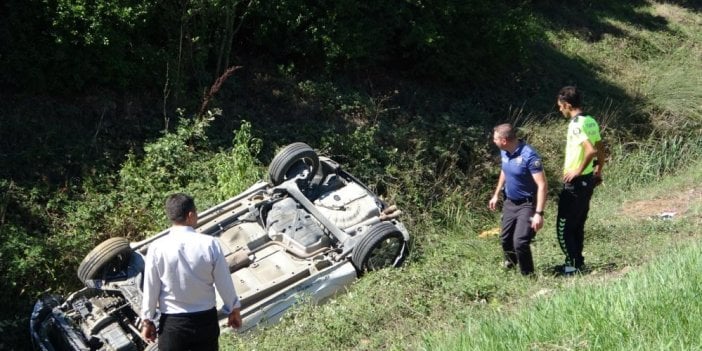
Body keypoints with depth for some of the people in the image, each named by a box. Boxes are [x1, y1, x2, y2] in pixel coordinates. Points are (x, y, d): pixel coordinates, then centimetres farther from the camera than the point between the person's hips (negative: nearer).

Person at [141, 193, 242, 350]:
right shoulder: (210, 244, -13)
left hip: (172, 322, -1)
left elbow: (151, 288, -5)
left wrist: (147, 320, 10)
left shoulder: (157, 248, -13)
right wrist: (234, 310, 13)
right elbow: (224, 283, -4)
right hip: (206, 319, 1)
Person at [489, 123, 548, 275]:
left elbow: (542, 185, -28)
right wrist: (496, 194, 22)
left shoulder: (529, 156, -28)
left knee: (520, 242, -16)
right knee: (505, 239, 18)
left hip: (527, 205, -7)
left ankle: (528, 275, 5)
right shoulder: (504, 152, -3)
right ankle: (510, 263, 48)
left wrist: (539, 213, -32)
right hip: (509, 202, 8)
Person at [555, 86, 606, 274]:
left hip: (575, 182, -9)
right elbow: (601, 150, 14)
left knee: (564, 226, 0)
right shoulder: (591, 121, 7)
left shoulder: (576, 125, -20)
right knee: (578, 225, 18)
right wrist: (598, 171, 23)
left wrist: (578, 170, -21)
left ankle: (572, 264, 2)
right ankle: (578, 261, 25)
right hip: (588, 181, 9)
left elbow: (591, 150, -32)